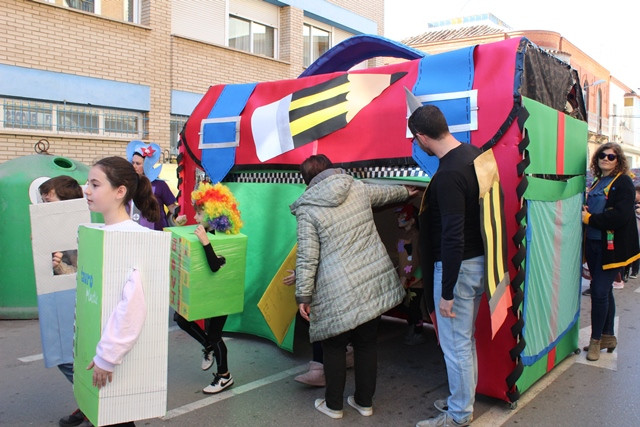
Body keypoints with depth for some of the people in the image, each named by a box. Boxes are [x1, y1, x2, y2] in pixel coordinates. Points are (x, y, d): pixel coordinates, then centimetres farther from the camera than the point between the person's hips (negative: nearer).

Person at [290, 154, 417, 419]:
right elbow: (386, 193, 26)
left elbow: (307, 258, -10)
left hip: (339, 292, -5)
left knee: (334, 346, 14)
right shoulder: (357, 188, 6)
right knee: (367, 343, 17)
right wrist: (406, 192, 47)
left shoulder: (308, 210, -6)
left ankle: (333, 405, 27)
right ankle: (364, 401, 32)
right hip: (375, 282, 5)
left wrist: (303, 296, -2)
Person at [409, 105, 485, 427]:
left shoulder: (448, 175, -25)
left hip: (458, 267, -10)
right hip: (479, 262, 10)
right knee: (466, 339, 21)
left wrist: (447, 292, -19)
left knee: (455, 345, 6)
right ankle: (464, 399, 38)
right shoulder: (474, 154, 4)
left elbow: (453, 238, -26)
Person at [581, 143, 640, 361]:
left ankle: (596, 340, 7)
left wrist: (590, 218, -15)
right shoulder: (597, 182, 15)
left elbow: (620, 216, -21)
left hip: (612, 247, -8)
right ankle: (608, 336, 26)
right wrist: (584, 212, 0)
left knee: (600, 291, -6)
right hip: (594, 244, 8)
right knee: (604, 291, 15)